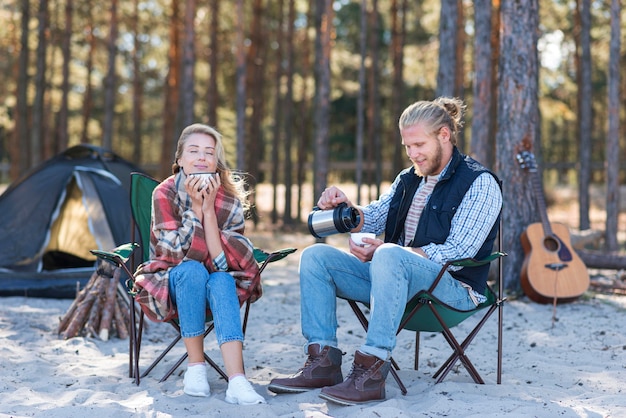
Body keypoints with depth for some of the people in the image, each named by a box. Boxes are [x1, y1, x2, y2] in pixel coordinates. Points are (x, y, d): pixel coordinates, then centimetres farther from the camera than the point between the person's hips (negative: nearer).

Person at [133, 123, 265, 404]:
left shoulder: (230, 199, -10)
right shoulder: (165, 194, -14)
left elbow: (222, 261, -20)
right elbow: (177, 252, -22)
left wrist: (209, 208, -27)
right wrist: (195, 207, -27)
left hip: (216, 285, 1)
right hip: (171, 283, -1)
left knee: (221, 280, -33)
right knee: (192, 270, -34)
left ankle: (237, 381, -46)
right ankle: (195, 367, -23)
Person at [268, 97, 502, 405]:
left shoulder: (480, 183, -8)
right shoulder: (408, 179, 16)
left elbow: (457, 253, -17)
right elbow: (371, 220, 12)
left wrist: (382, 249, -24)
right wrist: (345, 209, -12)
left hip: (454, 287, -8)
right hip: (397, 276, 8)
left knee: (390, 257, -38)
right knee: (315, 256, -4)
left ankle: (371, 373, -40)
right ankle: (323, 362, -16)